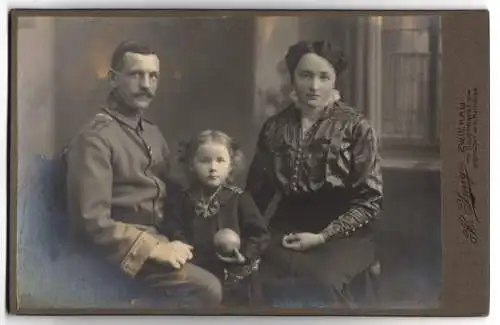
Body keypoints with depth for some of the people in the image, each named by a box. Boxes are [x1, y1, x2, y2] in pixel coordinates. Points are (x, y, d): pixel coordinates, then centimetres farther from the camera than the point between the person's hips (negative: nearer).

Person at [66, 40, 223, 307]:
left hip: (159, 239, 8)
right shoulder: (95, 138, -11)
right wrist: (156, 249, -19)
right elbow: (93, 222, -18)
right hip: (129, 251, -8)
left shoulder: (152, 132, 17)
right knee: (206, 288, -25)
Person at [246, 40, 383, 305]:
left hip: (342, 232, -2)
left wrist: (323, 236, -13)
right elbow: (257, 190, 14)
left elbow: (370, 199, -4)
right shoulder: (275, 127, 7)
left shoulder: (355, 127, -2)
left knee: (319, 282, -31)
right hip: (288, 226, 3)